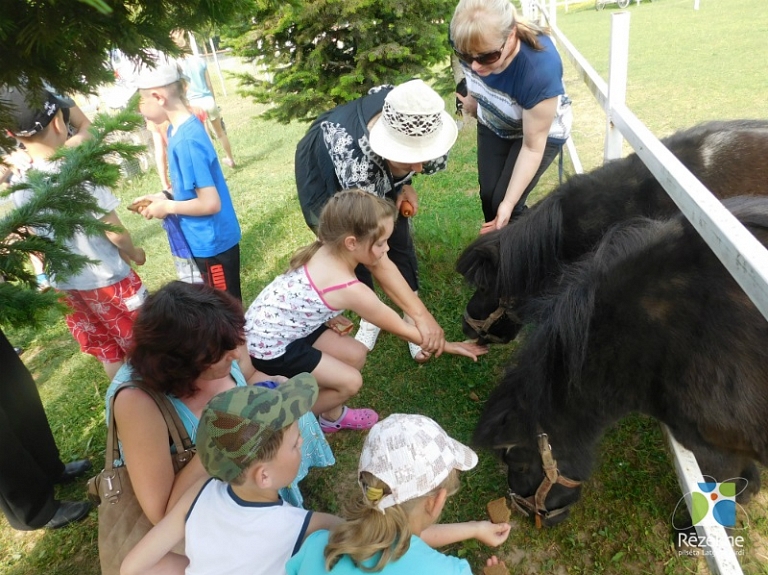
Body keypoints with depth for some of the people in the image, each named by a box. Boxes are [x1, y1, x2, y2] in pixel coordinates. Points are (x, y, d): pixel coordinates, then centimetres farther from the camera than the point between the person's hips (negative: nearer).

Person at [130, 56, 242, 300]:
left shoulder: (187, 140, -25)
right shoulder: (178, 129, 5)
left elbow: (210, 203, -26)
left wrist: (167, 207, -13)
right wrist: (163, 196, 3)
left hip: (213, 242, -9)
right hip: (206, 240, 9)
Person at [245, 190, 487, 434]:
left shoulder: (326, 251, -8)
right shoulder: (350, 289, -30)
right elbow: (401, 329, -16)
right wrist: (446, 345, -4)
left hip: (281, 327, 8)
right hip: (268, 345, -8)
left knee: (356, 354, 8)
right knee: (350, 381, -5)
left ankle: (332, 414, 31)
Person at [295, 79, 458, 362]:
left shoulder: (404, 116, -33)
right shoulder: (355, 163, -49)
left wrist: (405, 183, -14)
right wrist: (421, 315, -42)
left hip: (382, 170, 4)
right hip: (323, 175, -4)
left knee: (398, 237, -4)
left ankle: (408, 320, 12)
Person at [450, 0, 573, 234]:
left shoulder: (539, 70, -42)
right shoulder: (467, 38, -29)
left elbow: (532, 147, -30)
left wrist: (509, 203, -29)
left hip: (542, 131, -4)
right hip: (493, 124, 5)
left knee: (502, 201, -11)